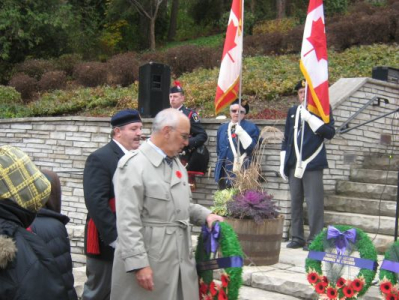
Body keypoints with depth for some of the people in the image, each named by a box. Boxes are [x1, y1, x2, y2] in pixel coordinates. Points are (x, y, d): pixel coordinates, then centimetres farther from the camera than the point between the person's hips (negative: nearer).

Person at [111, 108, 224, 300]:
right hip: (148, 263, -8)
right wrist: (138, 264, -23)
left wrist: (205, 215, 8)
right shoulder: (133, 165, -12)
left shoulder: (177, 164, 15)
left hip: (180, 261, 8)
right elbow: (127, 221, -18)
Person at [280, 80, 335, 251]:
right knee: (295, 201, 9)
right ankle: (297, 237, 17)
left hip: (313, 164, -5)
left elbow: (330, 133, -10)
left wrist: (310, 118, -18)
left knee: (314, 202, -5)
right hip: (293, 164, 5)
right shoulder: (292, 111, 15)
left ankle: (315, 239, 1)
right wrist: (283, 163, 13)